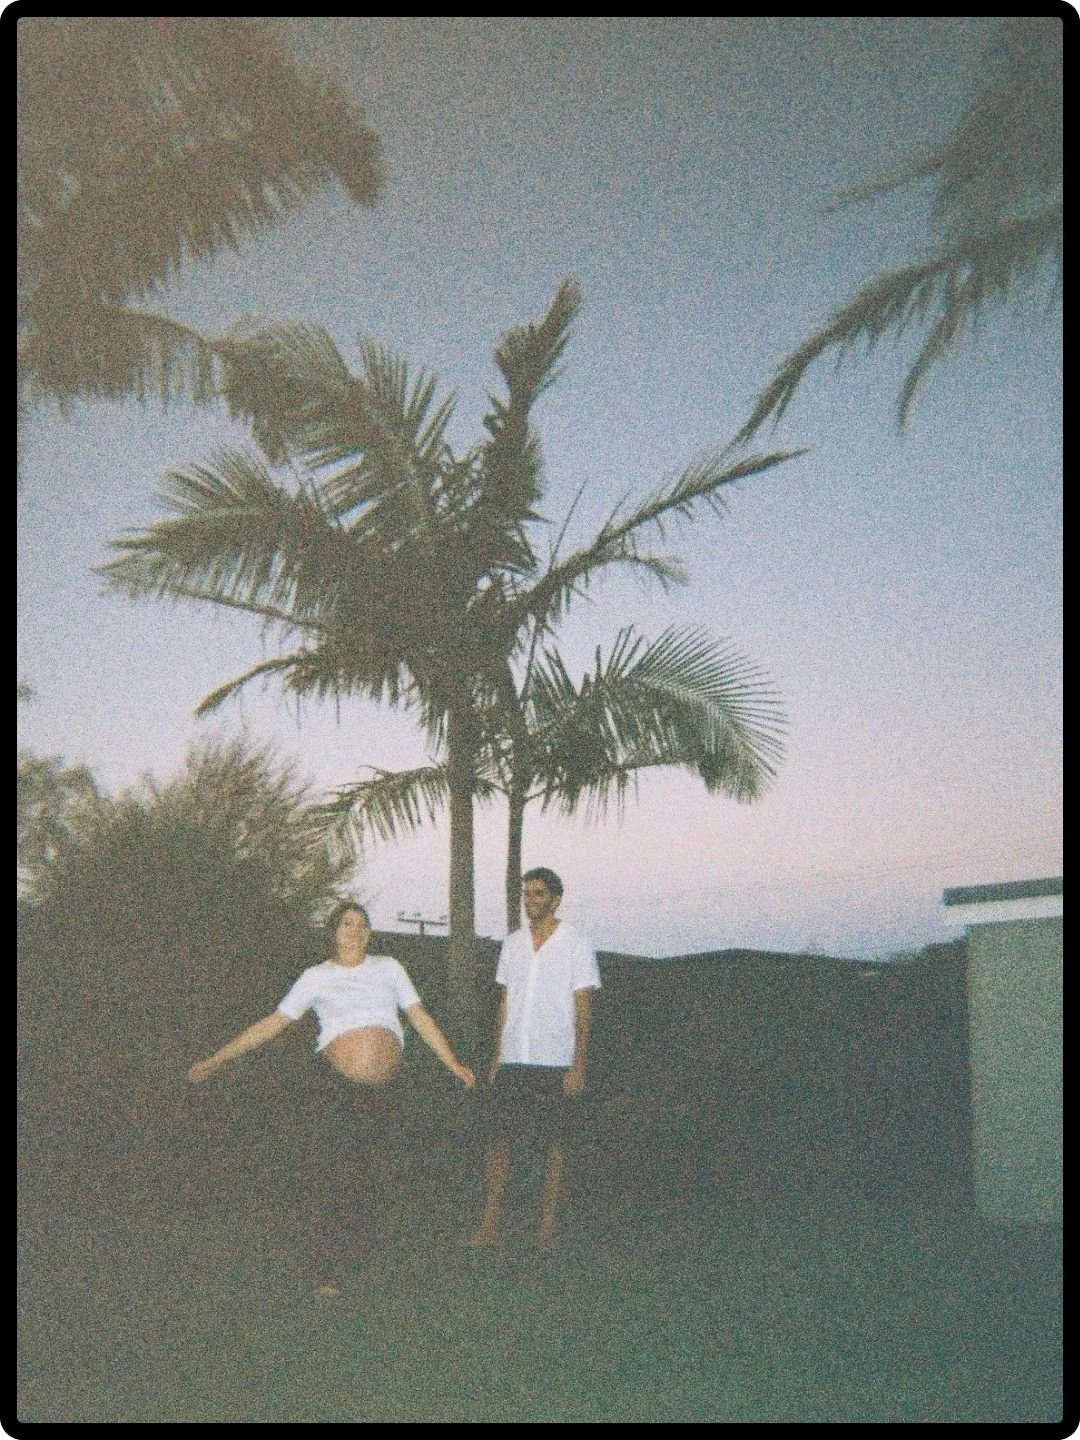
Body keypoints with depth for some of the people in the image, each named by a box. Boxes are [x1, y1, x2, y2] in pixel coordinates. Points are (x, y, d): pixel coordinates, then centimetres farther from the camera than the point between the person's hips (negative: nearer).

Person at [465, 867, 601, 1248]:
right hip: (512, 1061, 4)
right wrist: (496, 1057, 12)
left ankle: (547, 1225, 13)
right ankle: (490, 1226, 4)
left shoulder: (576, 945, -4)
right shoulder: (512, 943, 10)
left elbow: (583, 1010, -6)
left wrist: (578, 1065, -11)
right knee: (498, 1138, 0)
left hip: (554, 1063, -4)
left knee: (553, 1142, 3)